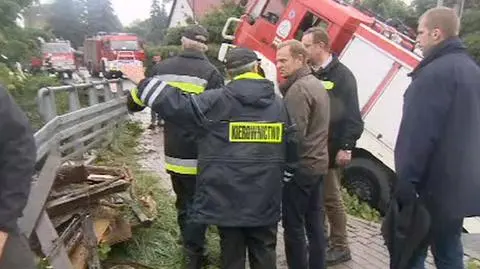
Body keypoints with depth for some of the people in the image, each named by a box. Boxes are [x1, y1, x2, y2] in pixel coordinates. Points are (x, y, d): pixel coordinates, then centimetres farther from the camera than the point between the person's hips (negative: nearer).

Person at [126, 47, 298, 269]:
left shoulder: (216, 101, -9)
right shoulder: (279, 104, 4)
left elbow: (176, 105, -9)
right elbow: (291, 150, 8)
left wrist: (141, 92, 5)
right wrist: (284, 175, 22)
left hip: (228, 198, -2)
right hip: (265, 200, 3)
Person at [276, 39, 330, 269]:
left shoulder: (298, 89, -17)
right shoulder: (317, 84, 14)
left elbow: (294, 134, -24)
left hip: (300, 166, -10)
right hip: (318, 163, 10)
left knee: (293, 226, 1)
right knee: (314, 222, 16)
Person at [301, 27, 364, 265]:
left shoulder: (342, 75, -9)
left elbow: (352, 115, -13)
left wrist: (346, 147, -17)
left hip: (330, 149, -6)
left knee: (331, 198, 3)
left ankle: (340, 247, 18)